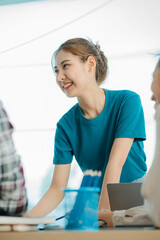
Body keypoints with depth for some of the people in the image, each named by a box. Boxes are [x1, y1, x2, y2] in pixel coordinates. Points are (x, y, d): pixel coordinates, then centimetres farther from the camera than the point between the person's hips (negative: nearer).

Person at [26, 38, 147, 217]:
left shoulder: (127, 101, -9)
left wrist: (103, 212, -24)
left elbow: (115, 162, -18)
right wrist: (27, 217, -20)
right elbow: (57, 189, -4)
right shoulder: (66, 125, -2)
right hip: (95, 203, 4)